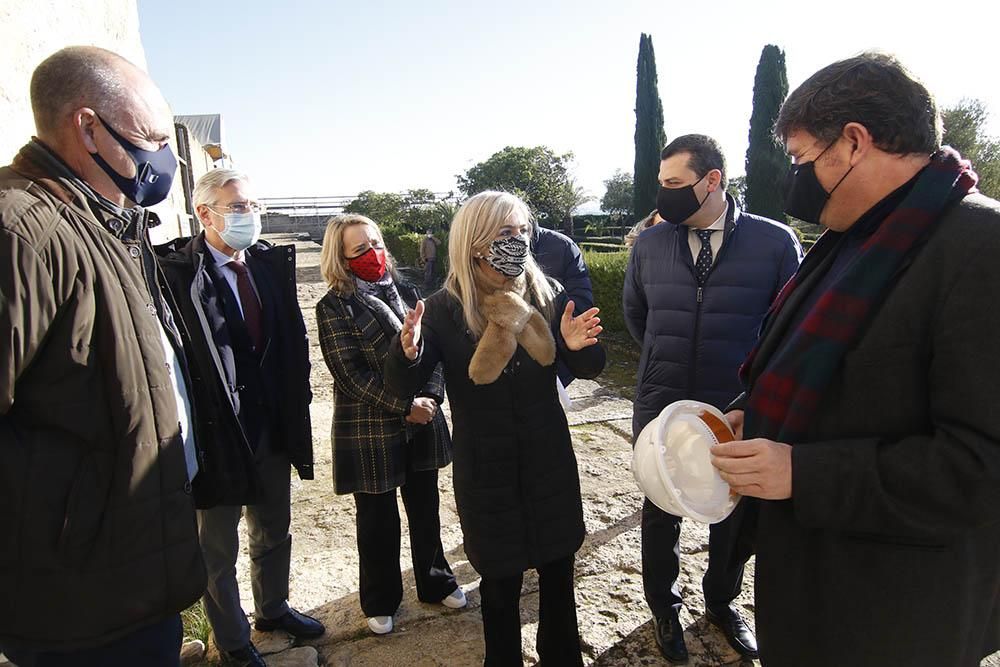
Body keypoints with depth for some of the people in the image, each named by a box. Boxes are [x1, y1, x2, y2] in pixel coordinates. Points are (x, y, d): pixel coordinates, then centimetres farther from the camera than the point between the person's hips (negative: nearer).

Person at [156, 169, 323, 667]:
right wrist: (192, 433, -18)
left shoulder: (271, 263, 2)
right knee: (219, 549, 16)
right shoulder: (175, 272, -17)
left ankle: (273, 609, 49)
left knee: (274, 532, 24)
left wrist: (296, 401, 4)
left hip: (272, 428, 6)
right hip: (217, 434, -6)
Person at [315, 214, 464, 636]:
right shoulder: (335, 307, -9)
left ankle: (435, 582, 39)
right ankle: (380, 601, 34)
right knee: (378, 520, 12)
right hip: (369, 431, -4)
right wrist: (405, 406, -17)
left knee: (425, 509, 17)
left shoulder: (404, 292, 6)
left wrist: (430, 398, -9)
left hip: (422, 423, 4)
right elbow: (351, 373, -14)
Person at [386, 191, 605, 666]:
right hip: (486, 472, -2)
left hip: (550, 462, 3)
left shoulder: (548, 296, -5)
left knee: (558, 570, 19)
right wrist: (407, 353, -36)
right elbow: (402, 387, -13)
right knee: (500, 582, 13)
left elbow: (587, 368, 2)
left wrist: (578, 346, -22)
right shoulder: (445, 309, -12)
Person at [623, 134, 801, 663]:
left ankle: (721, 602, 47)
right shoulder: (649, 244, -3)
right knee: (661, 513, 16)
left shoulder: (775, 242, -10)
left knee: (738, 516, 17)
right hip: (660, 409, 1)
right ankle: (664, 608, 42)